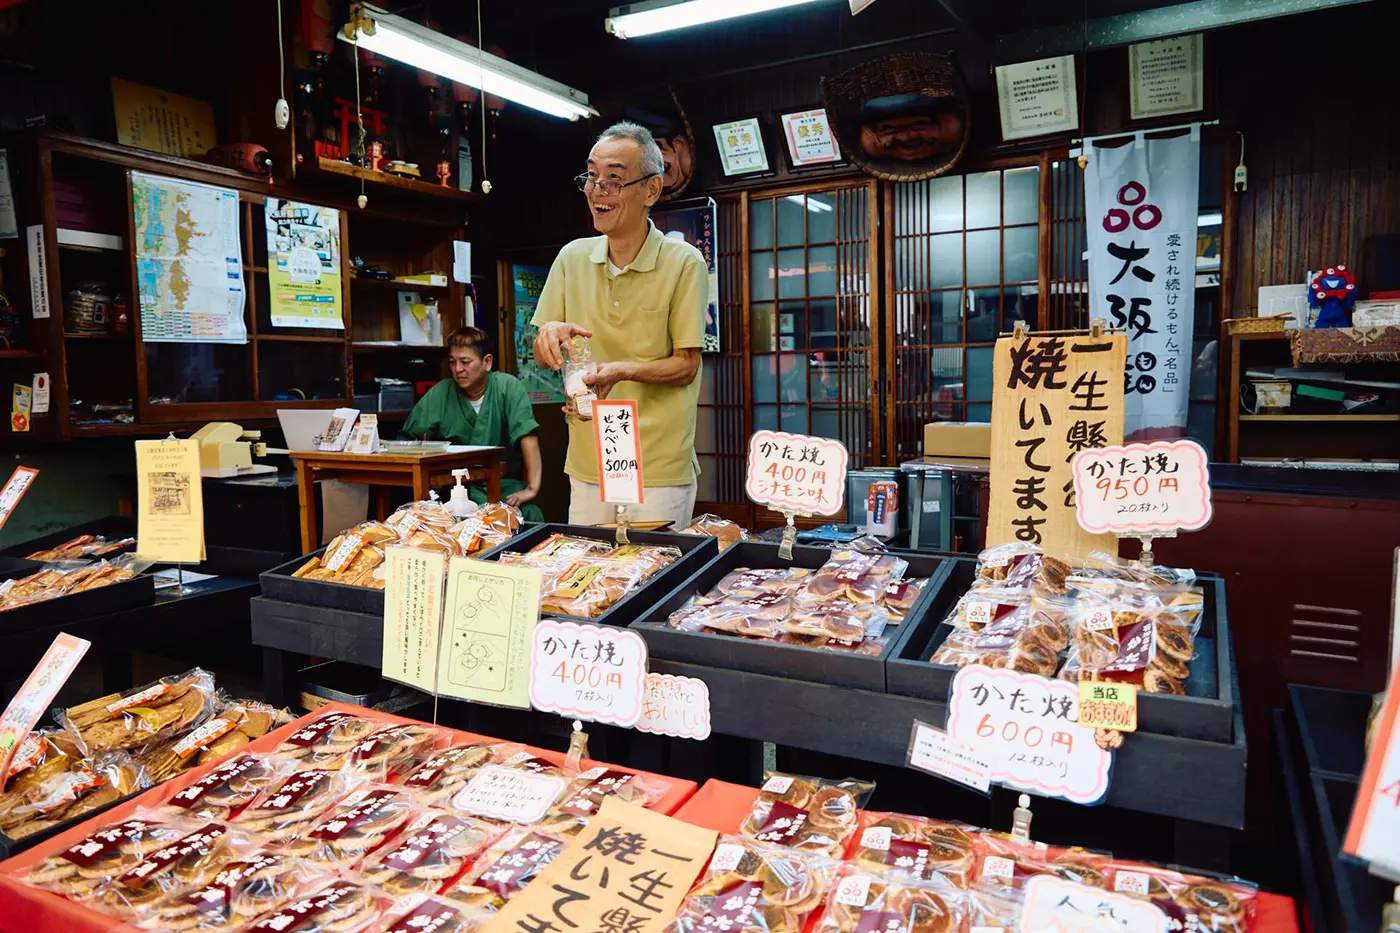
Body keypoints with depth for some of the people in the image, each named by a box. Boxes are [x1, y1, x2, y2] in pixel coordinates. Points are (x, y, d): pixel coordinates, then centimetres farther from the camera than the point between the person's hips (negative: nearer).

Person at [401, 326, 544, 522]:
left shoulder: (508, 386, -4)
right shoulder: (439, 394, 2)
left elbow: (527, 435, -13)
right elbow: (406, 439, 2)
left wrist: (532, 487, -22)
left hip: (503, 483, 0)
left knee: (531, 515, -28)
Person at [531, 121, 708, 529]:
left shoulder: (684, 263, -8)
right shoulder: (572, 257, 5)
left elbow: (686, 367, -8)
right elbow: (542, 356, 10)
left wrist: (621, 370, -25)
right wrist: (549, 335, -14)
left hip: (660, 468, -4)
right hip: (586, 463, 4)